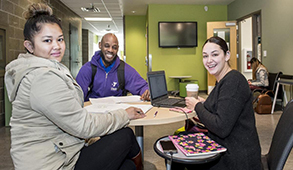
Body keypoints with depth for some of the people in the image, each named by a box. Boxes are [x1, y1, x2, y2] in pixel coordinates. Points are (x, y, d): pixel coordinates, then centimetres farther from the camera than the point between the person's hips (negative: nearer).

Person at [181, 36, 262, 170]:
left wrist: (197, 106, -14)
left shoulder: (233, 81, -21)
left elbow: (222, 128, -26)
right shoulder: (222, 80, 9)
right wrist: (205, 104, 3)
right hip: (224, 149, 8)